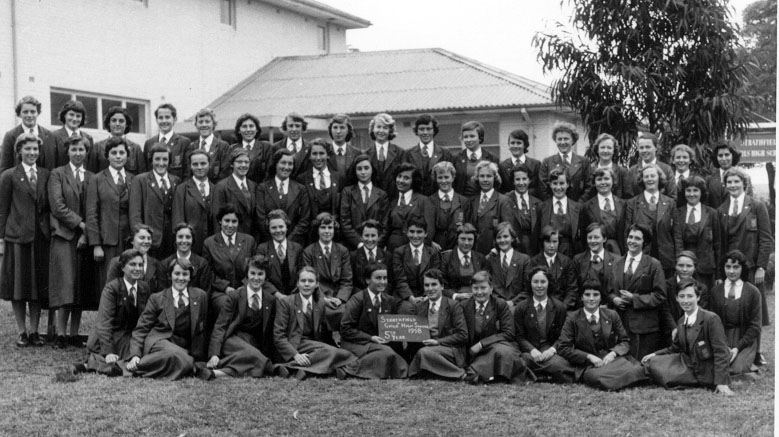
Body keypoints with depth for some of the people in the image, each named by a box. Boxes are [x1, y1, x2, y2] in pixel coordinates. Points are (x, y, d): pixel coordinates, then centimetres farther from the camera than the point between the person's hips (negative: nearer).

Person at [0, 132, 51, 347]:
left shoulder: (46, 175, 9)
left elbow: (51, 206, 11)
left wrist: (51, 231, 3)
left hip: (41, 237, 3)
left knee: (39, 286, 5)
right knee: (18, 285, 2)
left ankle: (34, 331, 13)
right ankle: (22, 332, 10)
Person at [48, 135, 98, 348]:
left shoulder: (92, 178, 13)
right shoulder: (57, 174, 4)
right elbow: (57, 206, -6)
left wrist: (87, 234, -5)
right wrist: (80, 223, -11)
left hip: (85, 239, 3)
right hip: (64, 236, -3)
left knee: (82, 288, 2)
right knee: (66, 285, -11)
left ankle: (74, 334, 7)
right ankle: (60, 334, -7)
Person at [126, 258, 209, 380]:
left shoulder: (200, 296, 12)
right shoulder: (157, 298, 8)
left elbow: (201, 330, 15)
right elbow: (141, 329, 5)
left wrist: (198, 358, 8)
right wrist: (135, 355, -10)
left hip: (184, 348, 3)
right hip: (158, 342, -2)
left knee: (186, 364, -37)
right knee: (177, 356, -40)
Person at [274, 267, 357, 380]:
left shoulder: (321, 303, 15)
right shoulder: (285, 302, 0)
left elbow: (324, 334, 18)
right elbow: (278, 335, -7)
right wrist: (295, 355, -22)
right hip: (294, 347, -6)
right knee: (331, 351, -29)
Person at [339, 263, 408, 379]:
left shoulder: (390, 301, 12)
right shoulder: (357, 299, -4)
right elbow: (346, 329, -9)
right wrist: (370, 338, -17)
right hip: (355, 344, -6)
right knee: (388, 352, -31)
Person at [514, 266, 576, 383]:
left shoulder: (559, 307, 10)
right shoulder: (521, 308, 10)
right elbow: (520, 336, 6)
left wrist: (552, 349, -14)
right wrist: (532, 350, -14)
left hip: (550, 351, 0)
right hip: (529, 352, 0)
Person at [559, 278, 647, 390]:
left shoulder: (612, 315, 11)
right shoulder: (572, 319, 4)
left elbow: (625, 341, 14)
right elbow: (564, 348, -1)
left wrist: (613, 353, -9)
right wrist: (589, 357, -13)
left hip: (612, 358, 2)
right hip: (588, 364, -2)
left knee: (633, 371, -31)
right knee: (598, 376, -39)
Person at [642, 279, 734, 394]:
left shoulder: (712, 319, -18)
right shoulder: (682, 321, 8)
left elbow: (721, 352, -20)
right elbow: (676, 347, 20)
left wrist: (721, 383, -27)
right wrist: (655, 354, 4)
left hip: (705, 372, -8)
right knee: (652, 362, -4)